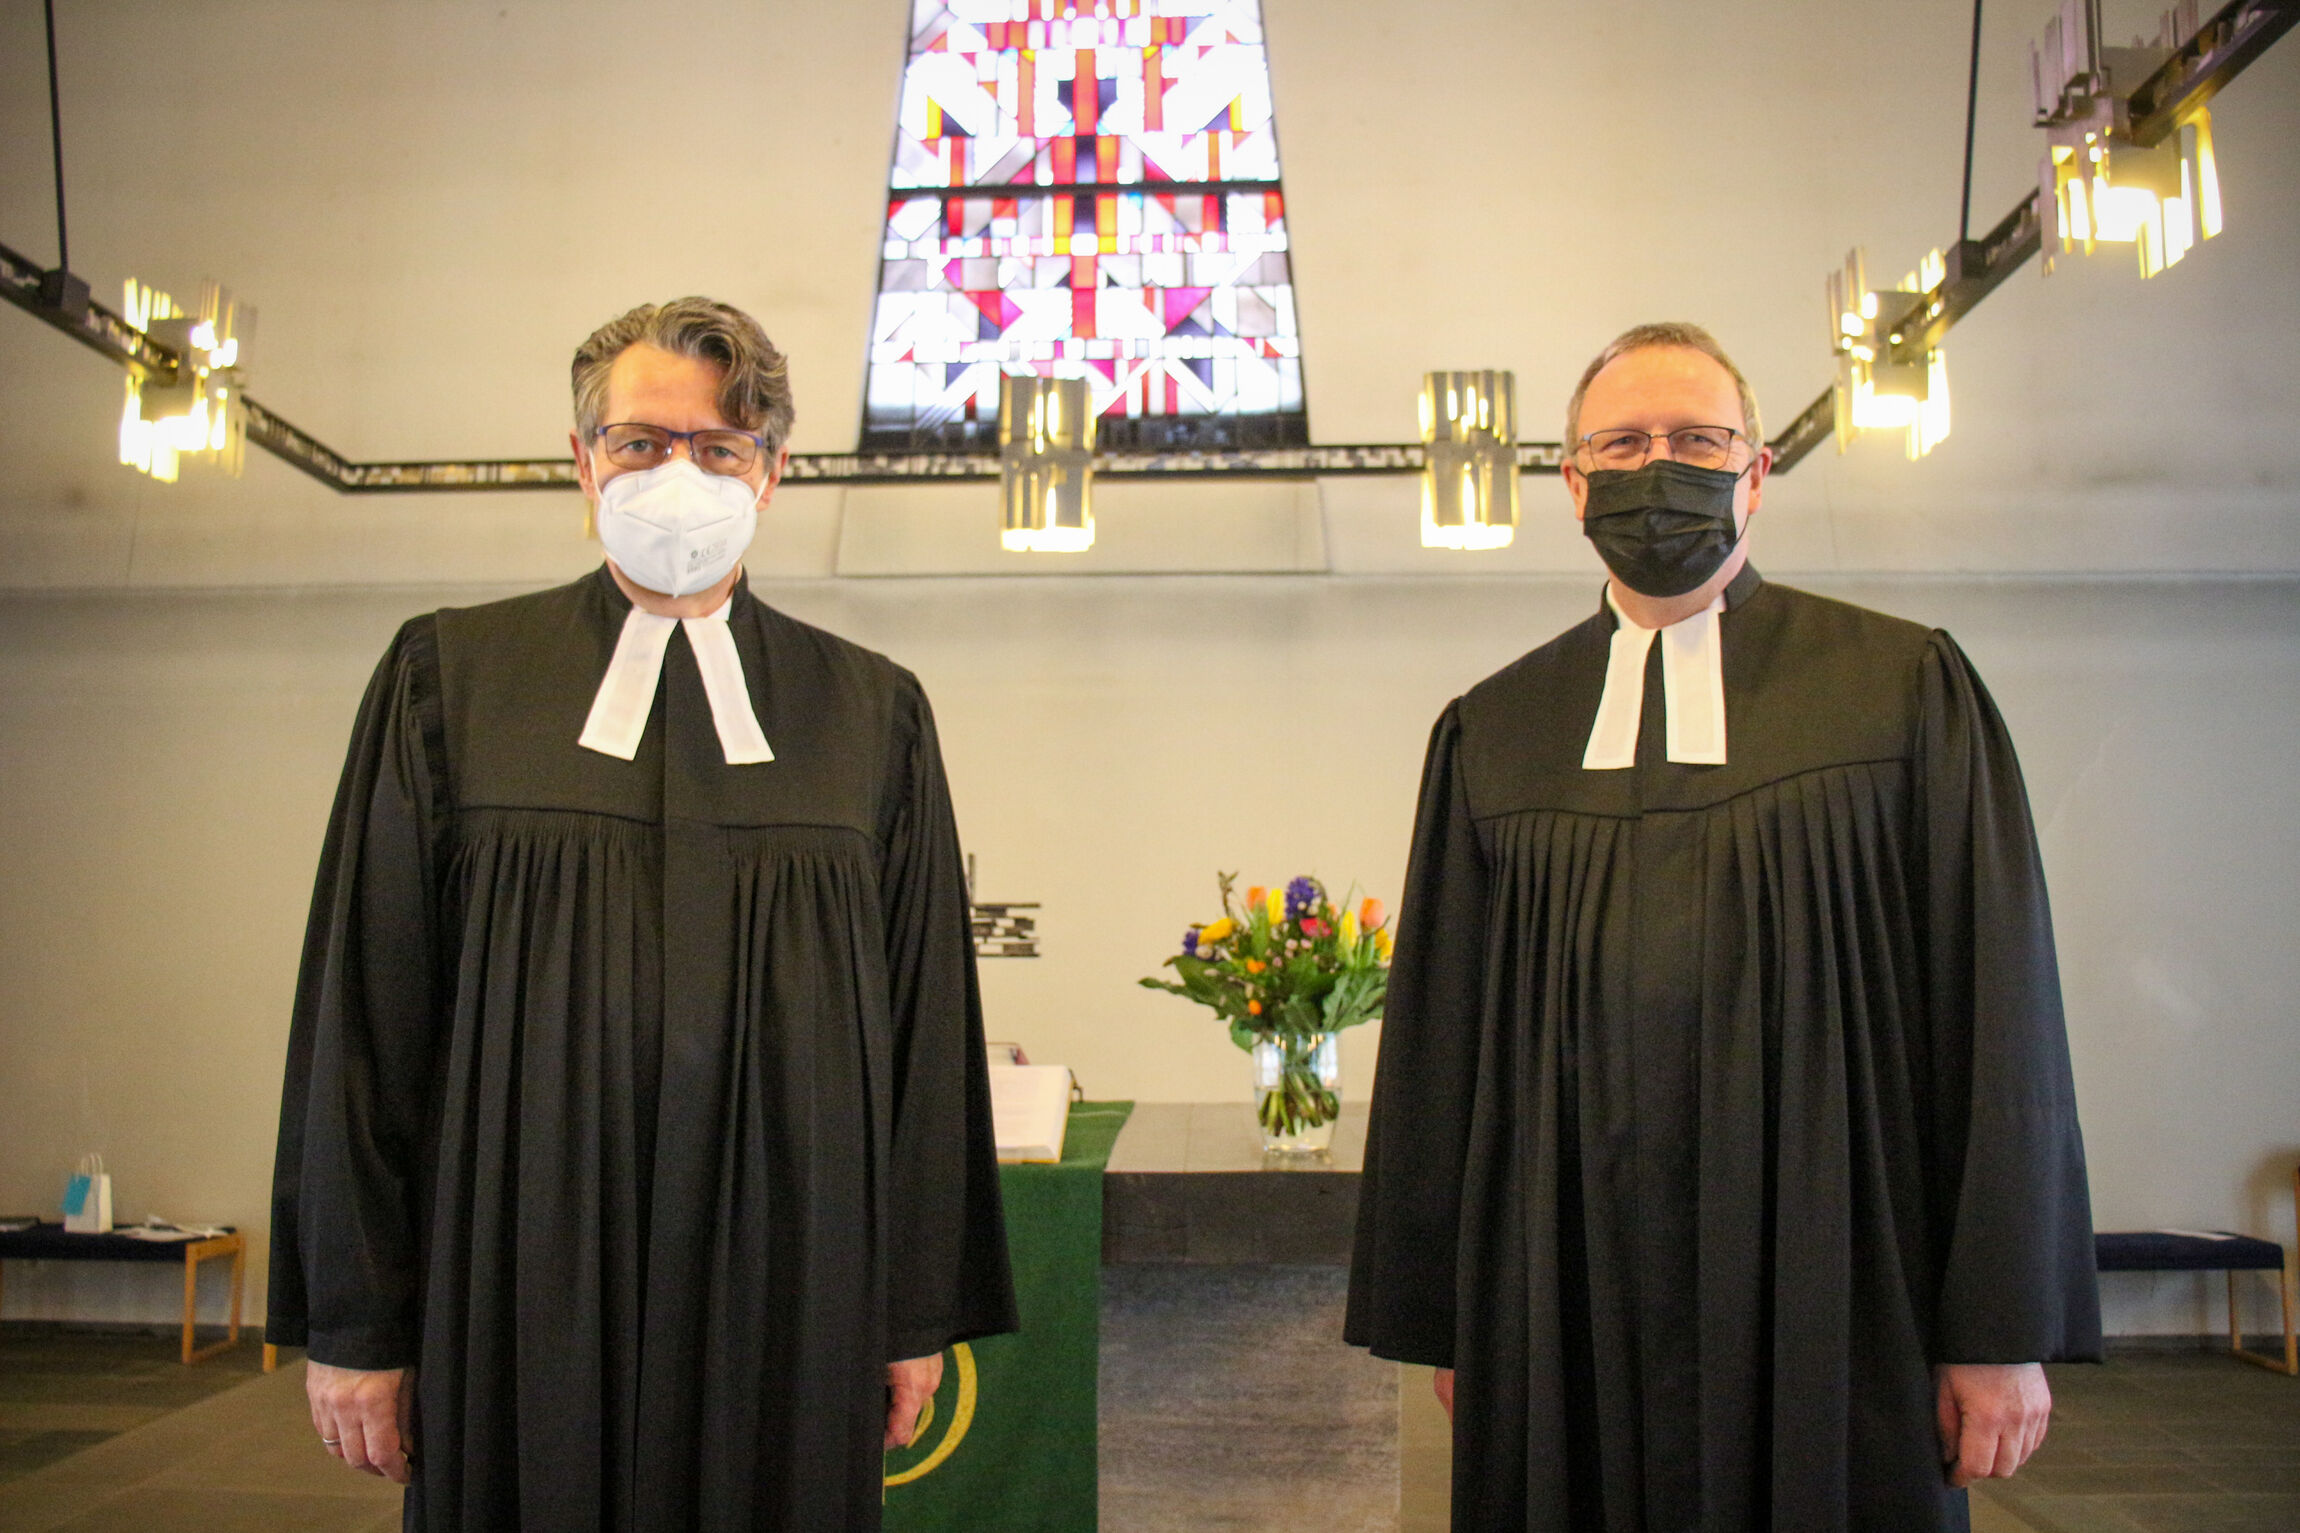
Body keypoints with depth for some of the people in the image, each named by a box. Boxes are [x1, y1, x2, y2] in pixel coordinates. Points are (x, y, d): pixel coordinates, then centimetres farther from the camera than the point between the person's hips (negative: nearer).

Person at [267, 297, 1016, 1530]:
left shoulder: (869, 712, 5)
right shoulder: (451, 676, 2)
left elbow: (925, 1025, 4)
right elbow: (362, 1010, 1)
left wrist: (922, 1313, 3)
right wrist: (350, 1319, -1)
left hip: (787, 1300, 1)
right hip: (521, 1292, 0)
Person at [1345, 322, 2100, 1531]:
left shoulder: (1905, 687, 2)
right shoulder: (1492, 734, 8)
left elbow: (1999, 1007, -2)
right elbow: (1440, 1039, 8)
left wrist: (2007, 1327, -5)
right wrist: (1440, 1317, 7)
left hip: (1826, 1291, -1)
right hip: (1568, 1309, 2)